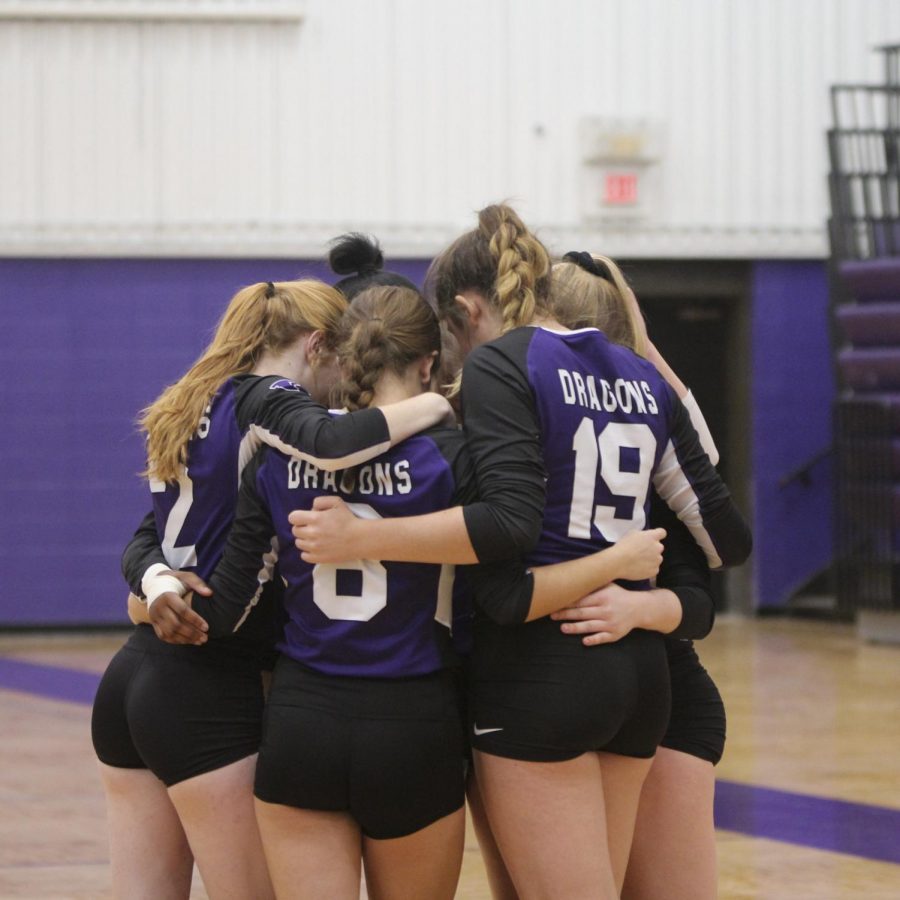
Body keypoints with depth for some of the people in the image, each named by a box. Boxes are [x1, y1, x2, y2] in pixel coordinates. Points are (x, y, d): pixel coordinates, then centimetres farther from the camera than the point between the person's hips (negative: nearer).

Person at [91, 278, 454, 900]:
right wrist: (433, 405, -15)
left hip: (133, 681, 9)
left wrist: (156, 582, -10)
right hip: (210, 692, -8)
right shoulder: (268, 400, -9)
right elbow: (332, 445, -31)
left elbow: (147, 540, 12)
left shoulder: (195, 410, 17)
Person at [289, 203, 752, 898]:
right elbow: (726, 535, 14)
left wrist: (360, 539, -19)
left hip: (542, 666, -7)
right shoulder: (644, 379, 14)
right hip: (639, 667, 7)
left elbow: (511, 523, -21)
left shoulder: (500, 363, -6)